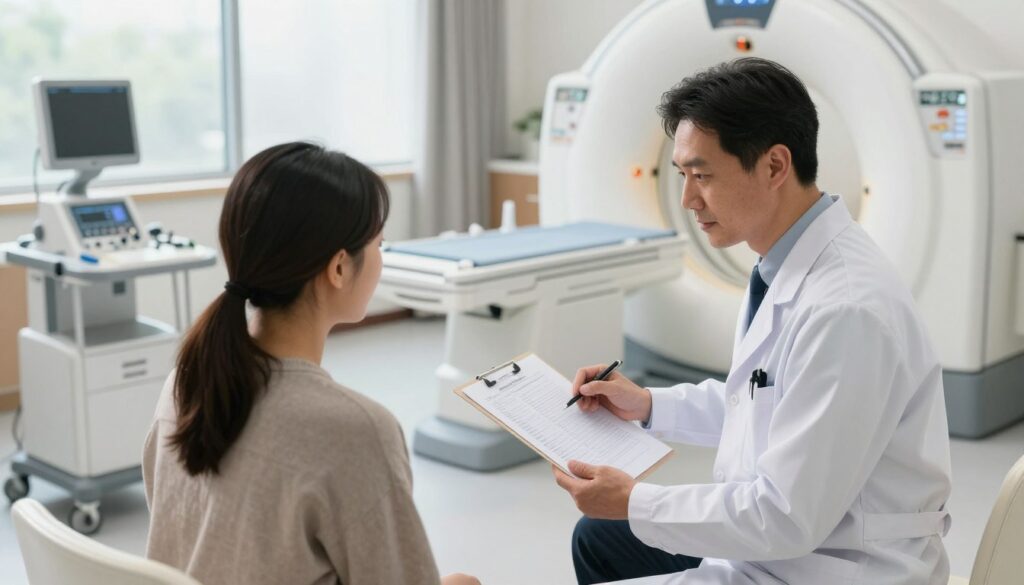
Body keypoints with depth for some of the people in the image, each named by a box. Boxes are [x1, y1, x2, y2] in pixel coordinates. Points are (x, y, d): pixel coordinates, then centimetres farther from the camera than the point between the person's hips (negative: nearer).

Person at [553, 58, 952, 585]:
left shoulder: (846, 309, -28)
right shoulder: (791, 266, 0)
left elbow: (788, 517, -25)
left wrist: (634, 502, -15)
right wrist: (648, 404, 7)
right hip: (777, 534, 9)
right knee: (598, 536, 18)